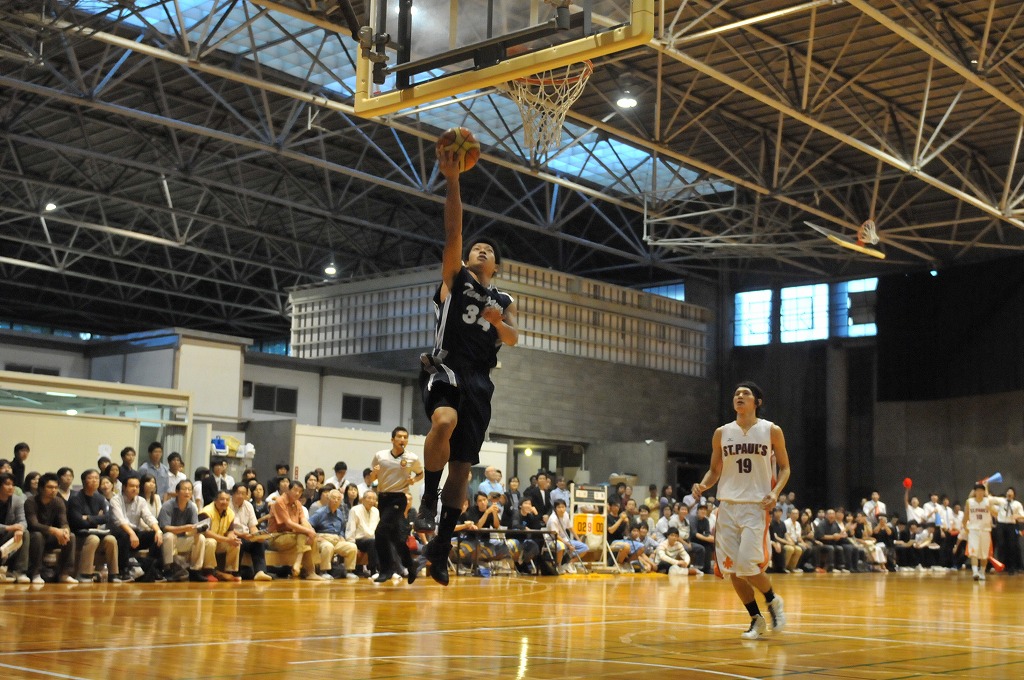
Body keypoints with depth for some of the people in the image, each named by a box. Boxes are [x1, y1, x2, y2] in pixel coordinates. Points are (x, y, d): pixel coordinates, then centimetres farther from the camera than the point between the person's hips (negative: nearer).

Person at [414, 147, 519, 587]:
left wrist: (497, 320, -17)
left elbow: (513, 339, 5)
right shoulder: (455, 277, 11)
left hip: (479, 381, 4)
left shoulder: (504, 301, 19)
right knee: (445, 421, -37)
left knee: (463, 464, 3)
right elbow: (453, 232, -2)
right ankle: (428, 496, -16)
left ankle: (441, 547, 12)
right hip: (445, 369, -4)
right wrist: (453, 180, -12)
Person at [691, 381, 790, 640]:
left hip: (756, 506, -4)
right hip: (728, 505, 4)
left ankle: (773, 601, 14)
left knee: (747, 565, -16)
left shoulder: (771, 431, 1)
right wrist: (703, 485, -6)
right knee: (731, 569, 3)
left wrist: (775, 492, -11)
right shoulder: (722, 433, 8)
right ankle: (756, 620, 20)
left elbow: (784, 467, 7)